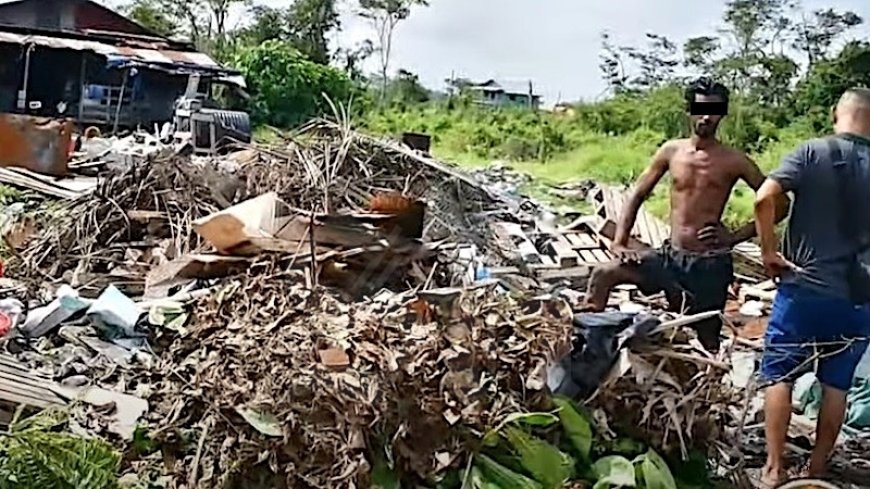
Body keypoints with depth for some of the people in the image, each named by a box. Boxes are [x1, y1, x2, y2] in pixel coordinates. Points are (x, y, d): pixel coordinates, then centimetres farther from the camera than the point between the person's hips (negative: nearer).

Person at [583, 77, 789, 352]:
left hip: (711, 264, -2)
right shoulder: (671, 151, 3)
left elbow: (778, 204, -2)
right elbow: (637, 196, 8)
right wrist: (619, 243, -4)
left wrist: (735, 237, -8)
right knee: (603, 275, -15)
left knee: (707, 343, 7)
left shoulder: (734, 161, -5)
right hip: (670, 257, 3)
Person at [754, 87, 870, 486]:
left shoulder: (812, 153, -6)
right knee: (836, 384, 12)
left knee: (779, 375, 7)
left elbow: (764, 198, -19)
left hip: (804, 287, -3)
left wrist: (768, 252, -9)